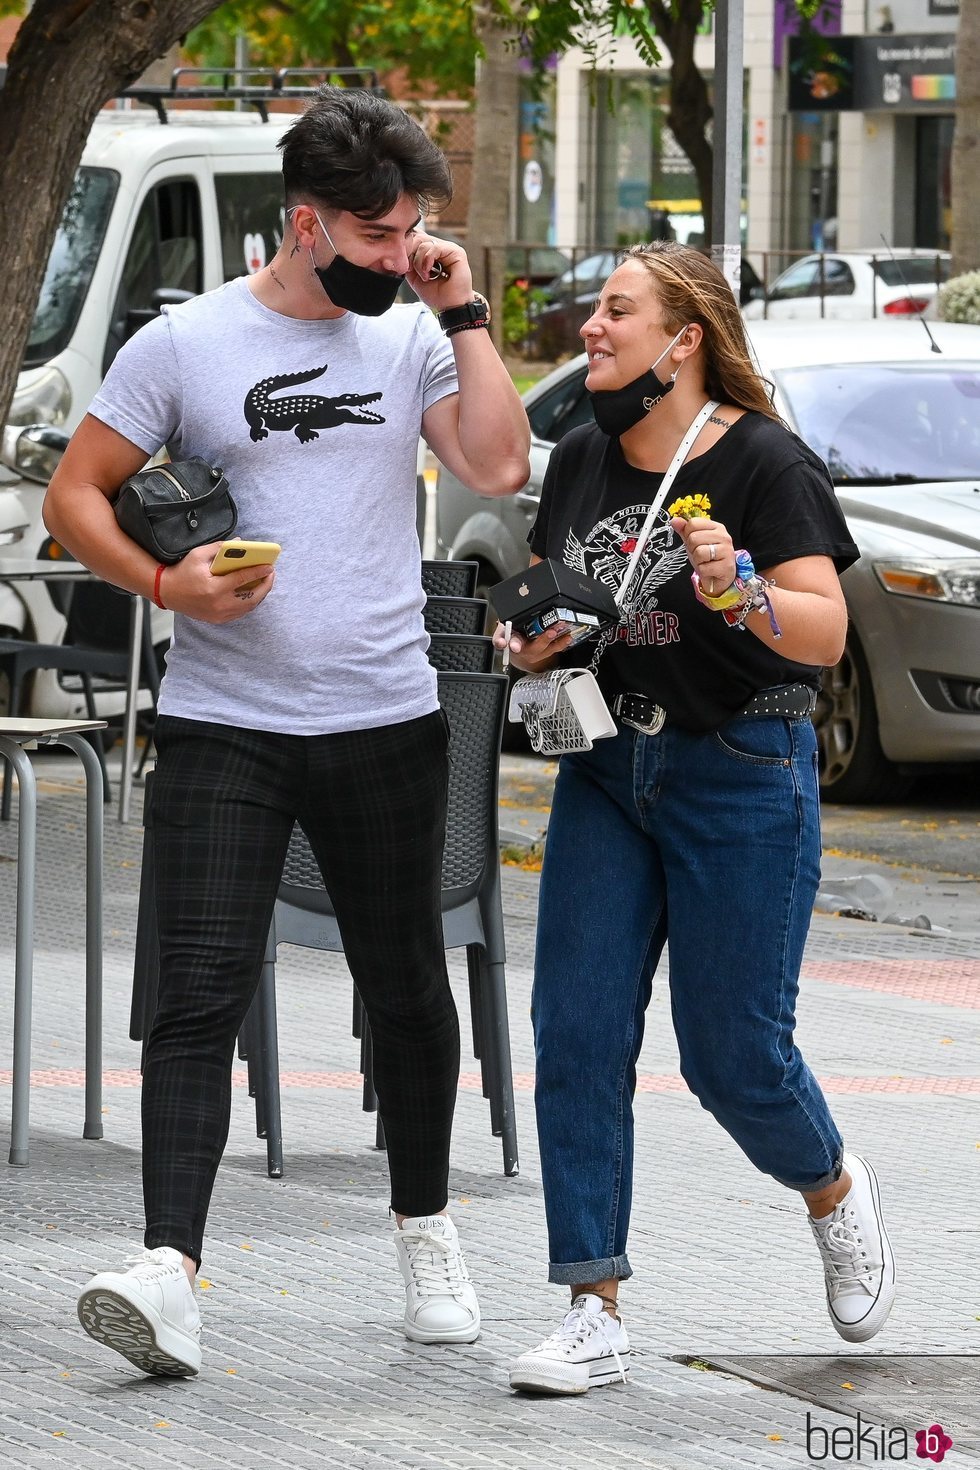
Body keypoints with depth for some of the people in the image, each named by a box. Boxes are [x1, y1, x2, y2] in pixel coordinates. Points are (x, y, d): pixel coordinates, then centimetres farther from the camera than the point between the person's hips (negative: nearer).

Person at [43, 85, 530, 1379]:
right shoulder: (185, 345, 0)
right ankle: (170, 1271, -20)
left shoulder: (412, 340, 6)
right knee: (201, 995, -11)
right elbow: (75, 495, 3)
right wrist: (165, 582, -14)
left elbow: (499, 467, -7)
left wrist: (462, 313, -6)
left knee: (406, 992, 13)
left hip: (387, 723, 2)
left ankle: (426, 1232, 31)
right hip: (225, 725, -2)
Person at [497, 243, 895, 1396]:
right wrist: (529, 642, 0)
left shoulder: (766, 465, -11)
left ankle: (836, 1193, 31)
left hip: (743, 775, -5)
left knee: (733, 1050, -2)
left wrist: (737, 588, -36)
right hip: (606, 768, 6)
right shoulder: (580, 461, 8)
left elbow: (825, 630, -18)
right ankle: (595, 1315, -3)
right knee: (576, 1035, -5)